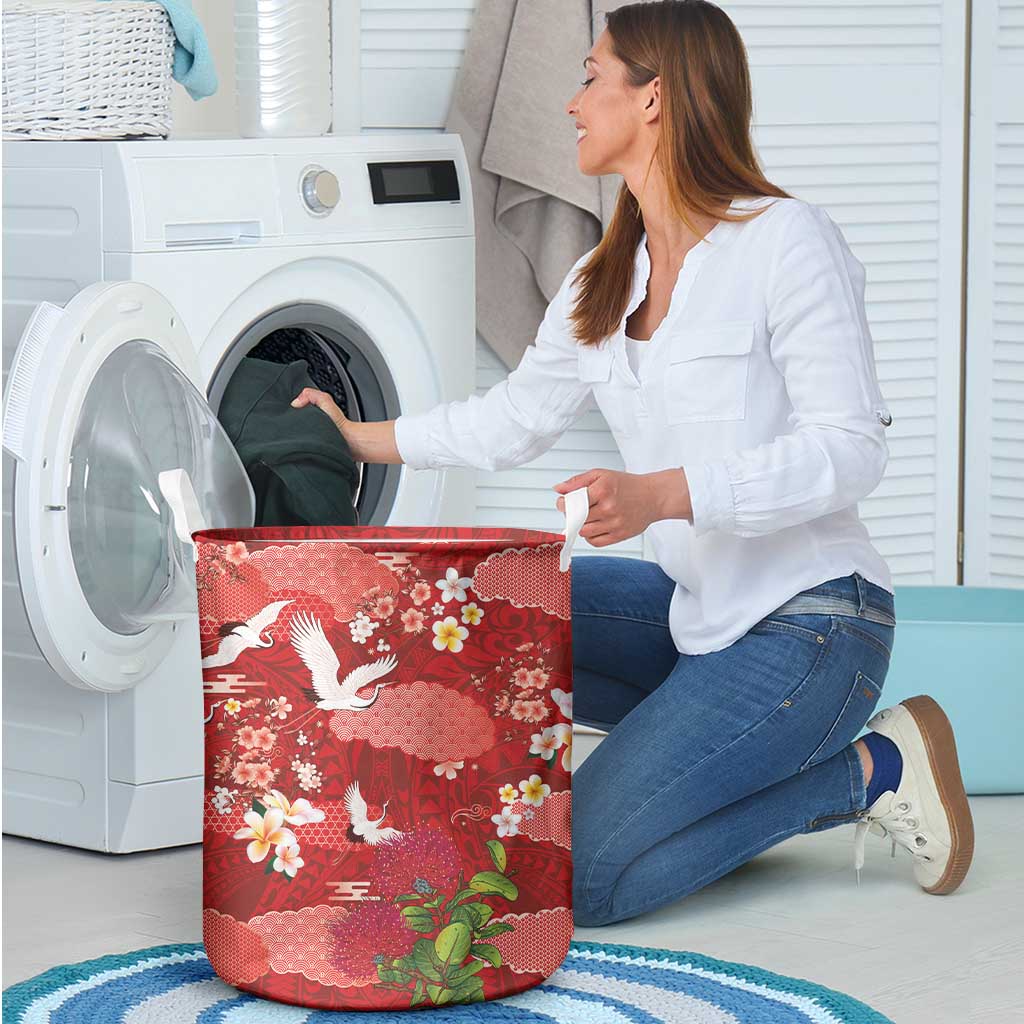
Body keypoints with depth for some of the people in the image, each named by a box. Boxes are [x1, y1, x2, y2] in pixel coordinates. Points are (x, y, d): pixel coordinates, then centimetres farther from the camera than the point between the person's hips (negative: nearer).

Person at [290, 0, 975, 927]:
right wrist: (362, 439, 27)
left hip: (809, 621, -8)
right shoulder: (601, 285, 11)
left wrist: (662, 494, -28)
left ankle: (867, 771, -2)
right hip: (693, 609, 8)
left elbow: (851, 449, -18)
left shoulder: (788, 242, -13)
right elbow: (516, 417, 24)